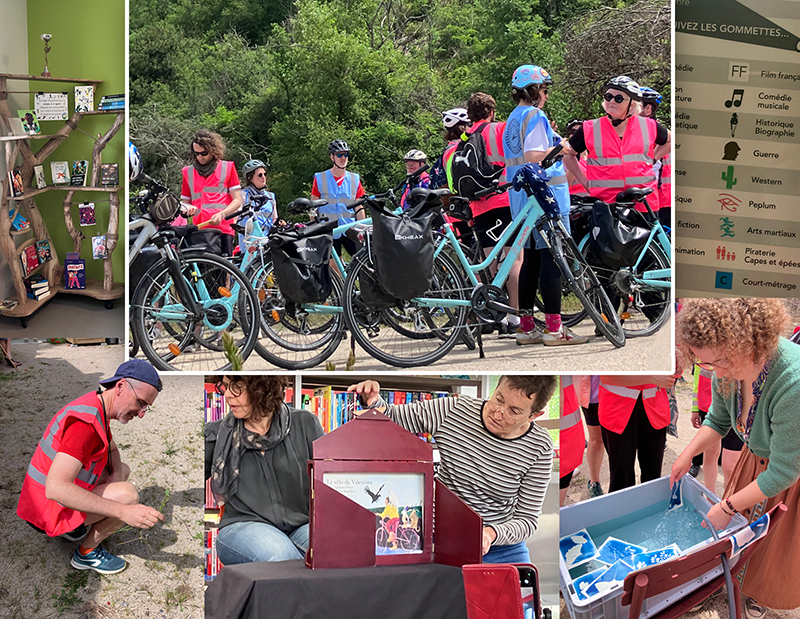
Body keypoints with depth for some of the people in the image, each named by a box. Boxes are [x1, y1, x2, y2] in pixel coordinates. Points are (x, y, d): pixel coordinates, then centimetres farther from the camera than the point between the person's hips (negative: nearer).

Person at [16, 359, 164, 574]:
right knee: (127, 494, -25)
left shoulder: (99, 408, 3)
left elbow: (112, 450, 21)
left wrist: (116, 475, -4)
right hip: (50, 512, -10)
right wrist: (123, 511, -40)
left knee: (123, 469, 21)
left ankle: (83, 528, 12)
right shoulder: (85, 420, -29)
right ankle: (87, 552, -4)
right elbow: (55, 488, -38)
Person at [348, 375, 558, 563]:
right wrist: (373, 400, -23)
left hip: (500, 548, 0)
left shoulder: (539, 448, -12)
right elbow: (391, 417, 0)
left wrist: (492, 534, -29)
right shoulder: (454, 411, -11)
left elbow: (527, 519, -9)